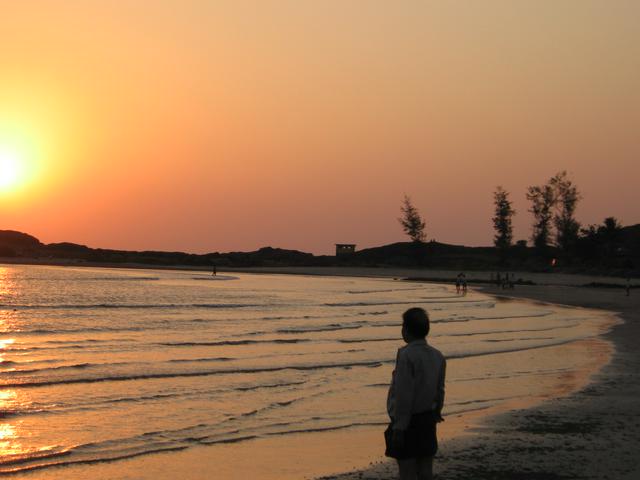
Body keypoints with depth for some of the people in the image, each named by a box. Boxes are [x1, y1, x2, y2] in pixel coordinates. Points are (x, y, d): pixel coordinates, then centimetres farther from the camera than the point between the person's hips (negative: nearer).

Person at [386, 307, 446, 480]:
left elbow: (404, 396, -21)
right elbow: (439, 391, 8)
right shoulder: (437, 356, 2)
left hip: (408, 421, -7)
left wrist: (398, 428, -16)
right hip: (428, 421, 7)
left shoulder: (407, 355, -19)